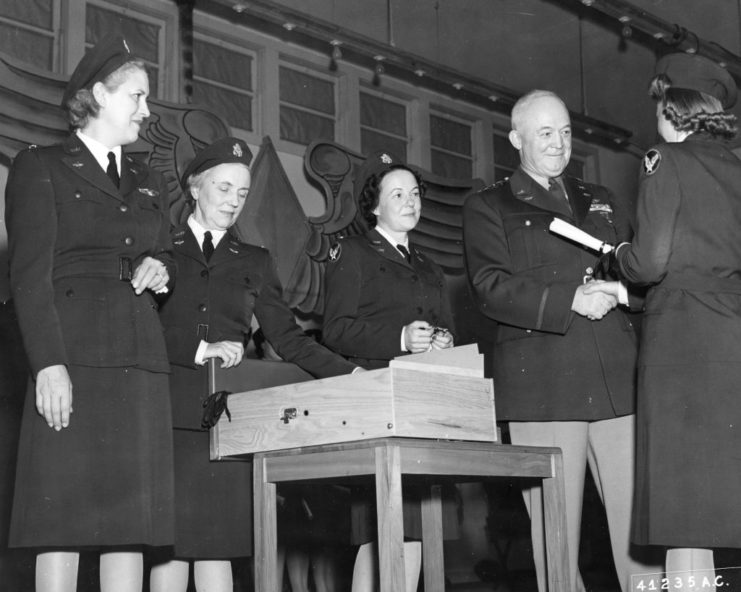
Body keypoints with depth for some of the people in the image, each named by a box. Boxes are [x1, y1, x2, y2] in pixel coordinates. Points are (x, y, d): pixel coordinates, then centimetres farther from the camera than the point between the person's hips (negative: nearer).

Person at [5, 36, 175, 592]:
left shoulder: (149, 182, 24)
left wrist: (161, 269, 4)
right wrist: (48, 363, -15)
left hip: (141, 361, 5)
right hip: (74, 357, -5)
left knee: (133, 517, 0)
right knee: (63, 522, -7)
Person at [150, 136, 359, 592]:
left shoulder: (254, 262, 18)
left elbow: (288, 338, 11)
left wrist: (353, 375, -1)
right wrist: (199, 349, -14)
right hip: (170, 411, -2)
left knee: (219, 542, -2)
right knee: (171, 540, -6)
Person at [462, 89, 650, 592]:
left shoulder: (602, 202, 25)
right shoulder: (487, 208, 11)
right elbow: (491, 289, -3)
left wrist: (619, 290, -4)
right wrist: (570, 301, -15)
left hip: (617, 378, 4)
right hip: (542, 384, -3)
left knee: (640, 522, -1)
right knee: (555, 533, -3)